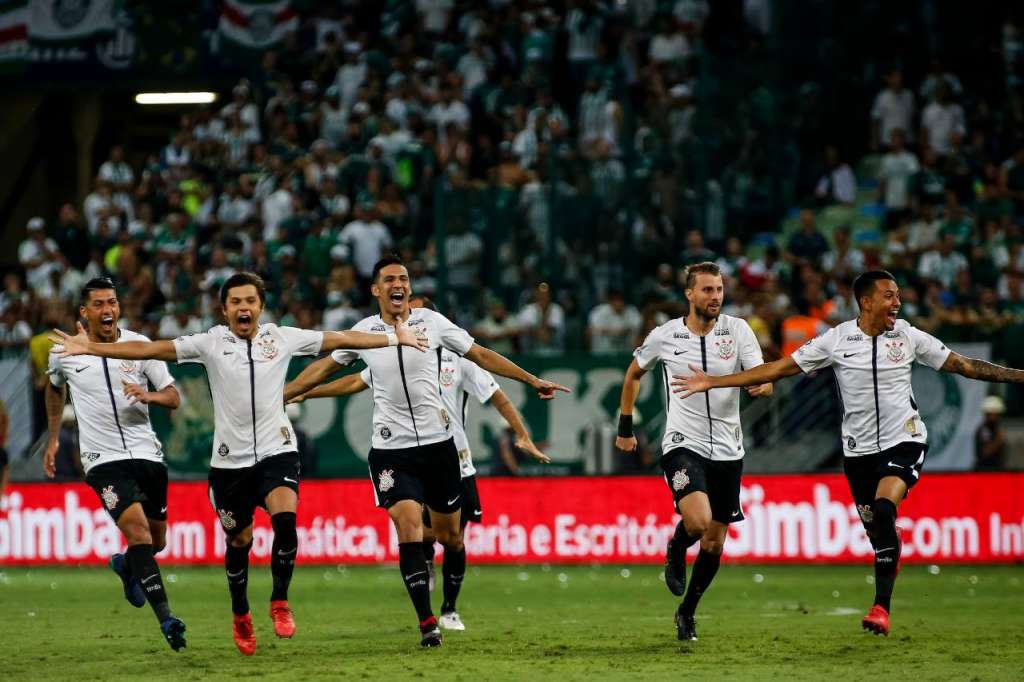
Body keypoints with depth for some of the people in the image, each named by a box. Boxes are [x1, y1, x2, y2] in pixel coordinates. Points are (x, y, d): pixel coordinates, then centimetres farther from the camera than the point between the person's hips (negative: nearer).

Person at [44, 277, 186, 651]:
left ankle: (126, 566, 50)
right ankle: (166, 619, -27)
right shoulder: (63, 352, -1)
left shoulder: (139, 345, -2)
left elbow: (174, 397, -2)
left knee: (157, 541, 13)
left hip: (147, 452, 3)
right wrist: (53, 438, 24)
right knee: (137, 528, -23)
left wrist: (147, 395, -23)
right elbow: (55, 388, 22)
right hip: (103, 460, -3)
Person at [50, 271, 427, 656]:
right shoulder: (210, 343, -2)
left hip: (277, 451, 0)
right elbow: (148, 349, -6)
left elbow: (341, 339, 9)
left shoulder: (283, 338, 2)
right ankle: (241, 617, 31)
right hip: (230, 459, 0)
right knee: (238, 541, 8)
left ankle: (280, 602, -6)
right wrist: (90, 348, -12)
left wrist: (396, 338, 12)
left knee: (285, 519, -24)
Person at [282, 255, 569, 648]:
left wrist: (534, 382, 7)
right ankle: (427, 622, -17)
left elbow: (481, 356, 8)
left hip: (438, 442, 1)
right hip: (391, 449, -1)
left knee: (449, 535, 5)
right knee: (408, 526, -17)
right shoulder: (364, 331, 3)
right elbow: (323, 369, 17)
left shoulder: (432, 322, 1)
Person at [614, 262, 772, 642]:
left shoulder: (737, 330, -2)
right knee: (698, 520, -27)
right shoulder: (665, 336, -3)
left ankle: (687, 612, 29)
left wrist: (762, 384, -33)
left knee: (714, 543, 8)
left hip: (727, 450, 3)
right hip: (683, 444, -3)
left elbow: (764, 379, -9)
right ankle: (676, 551, 8)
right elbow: (634, 374, 15)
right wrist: (625, 427, 16)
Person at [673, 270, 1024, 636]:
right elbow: (779, 368, 0)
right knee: (877, 532, 3)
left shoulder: (909, 337, -1)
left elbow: (964, 366, 6)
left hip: (905, 441, -2)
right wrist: (712, 382, -3)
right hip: (860, 449, 2)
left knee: (883, 510, -24)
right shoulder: (837, 340, -3)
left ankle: (882, 606, -21)